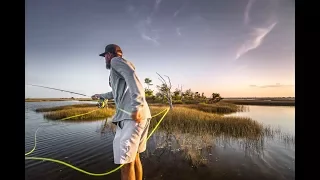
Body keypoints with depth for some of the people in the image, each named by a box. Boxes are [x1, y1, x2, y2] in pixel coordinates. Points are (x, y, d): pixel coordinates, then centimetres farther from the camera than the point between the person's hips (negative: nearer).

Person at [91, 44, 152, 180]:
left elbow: (132, 76, -16)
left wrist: (136, 107, -27)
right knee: (133, 156, 16)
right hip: (129, 115, 10)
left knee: (126, 160, -6)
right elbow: (117, 93, 45)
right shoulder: (120, 67, 32)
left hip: (132, 115, -10)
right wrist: (100, 96, 60)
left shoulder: (116, 61, 5)